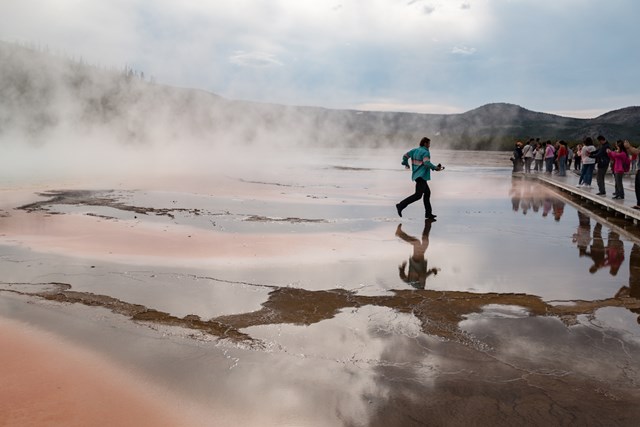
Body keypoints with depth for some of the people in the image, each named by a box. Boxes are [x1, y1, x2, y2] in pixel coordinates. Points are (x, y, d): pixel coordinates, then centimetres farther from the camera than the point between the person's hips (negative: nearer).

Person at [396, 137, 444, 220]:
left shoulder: (415, 150, 12)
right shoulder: (425, 152, -11)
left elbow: (405, 156, 16)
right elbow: (426, 163, -26)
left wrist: (406, 164, 34)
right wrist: (435, 168, -14)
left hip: (417, 175, 10)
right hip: (421, 176, -10)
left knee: (427, 192, 15)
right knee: (418, 195, -14)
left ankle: (428, 213, 17)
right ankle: (401, 205, -20)